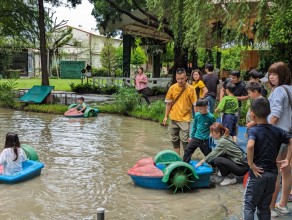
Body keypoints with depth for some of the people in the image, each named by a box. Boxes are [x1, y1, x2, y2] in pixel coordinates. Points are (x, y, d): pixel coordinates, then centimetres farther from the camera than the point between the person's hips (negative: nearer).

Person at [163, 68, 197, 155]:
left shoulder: (190, 89, -10)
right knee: (174, 140, 14)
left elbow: (195, 104, -7)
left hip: (185, 119, -4)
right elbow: (168, 103, 7)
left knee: (185, 140, -6)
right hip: (173, 118, 4)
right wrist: (166, 116, 7)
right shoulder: (172, 88, -2)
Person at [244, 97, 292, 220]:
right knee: (265, 207, 17)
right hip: (272, 174, 5)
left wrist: (251, 164, -21)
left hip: (258, 173, -5)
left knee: (249, 206, 8)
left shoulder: (253, 130, -14)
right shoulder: (277, 131, 2)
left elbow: (250, 146, -33)